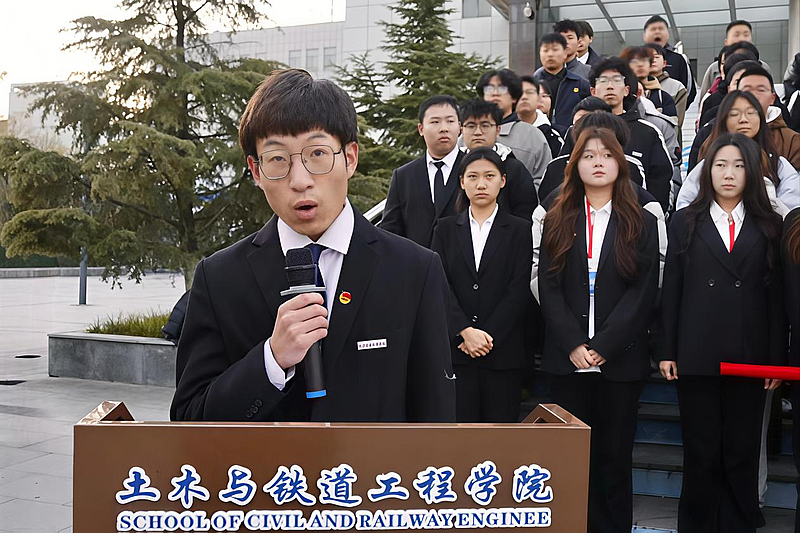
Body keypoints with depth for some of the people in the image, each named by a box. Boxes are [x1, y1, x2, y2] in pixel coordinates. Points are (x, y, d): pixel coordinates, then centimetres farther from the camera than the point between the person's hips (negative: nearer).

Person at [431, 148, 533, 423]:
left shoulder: (519, 230, 7)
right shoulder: (445, 229, 11)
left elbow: (519, 291, -2)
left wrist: (488, 336, -11)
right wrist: (466, 332, -13)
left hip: (503, 351, -1)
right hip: (455, 350, 1)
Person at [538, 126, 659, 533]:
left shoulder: (641, 224, 6)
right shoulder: (558, 221, 9)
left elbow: (643, 292, -3)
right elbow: (548, 288, 2)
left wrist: (604, 346, -12)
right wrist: (573, 344, -10)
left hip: (620, 358, -1)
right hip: (567, 358, 1)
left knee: (615, 454, 5)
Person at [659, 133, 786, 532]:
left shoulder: (769, 226, 7)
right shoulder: (685, 222, 6)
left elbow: (776, 296, 4)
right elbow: (671, 290, 4)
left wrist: (777, 359, 0)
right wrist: (666, 351, -1)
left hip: (750, 358, 1)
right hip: (696, 356, 0)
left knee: (742, 454, 8)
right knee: (701, 453, 7)